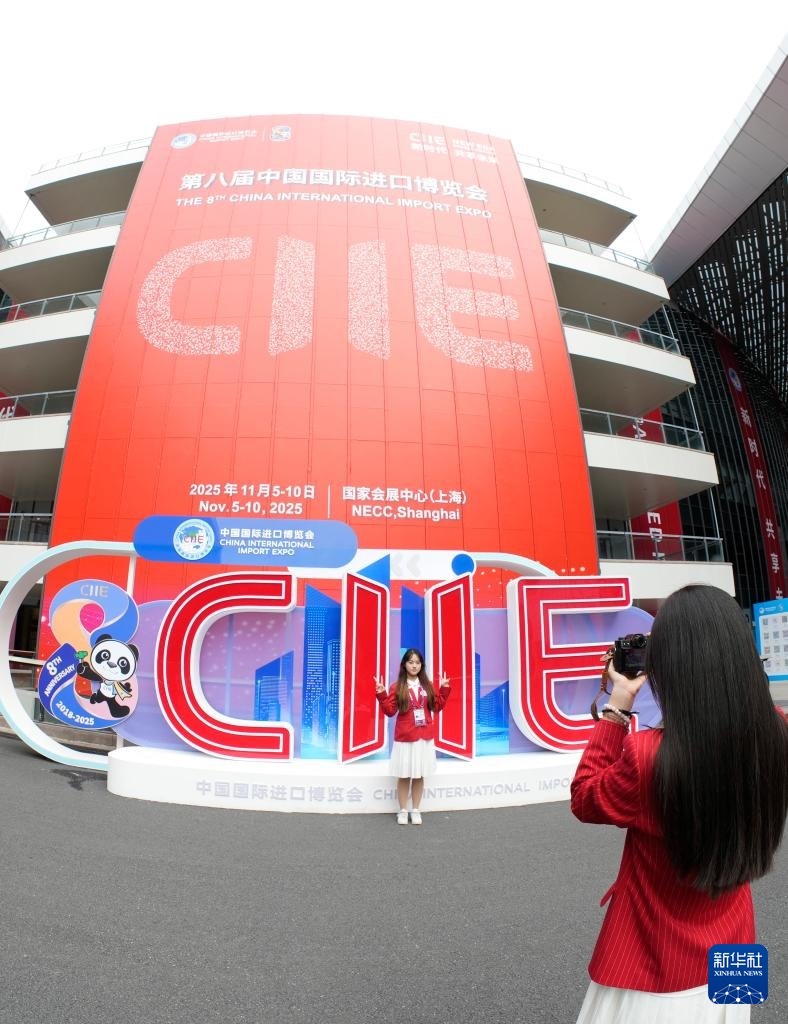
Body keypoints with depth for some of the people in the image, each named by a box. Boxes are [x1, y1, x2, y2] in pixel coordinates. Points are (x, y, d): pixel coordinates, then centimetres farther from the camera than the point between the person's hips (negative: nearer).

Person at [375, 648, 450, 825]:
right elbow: (390, 711, -7)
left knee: (419, 776, 10)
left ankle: (416, 811, 22)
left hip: (425, 738, 3)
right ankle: (402, 811, 19)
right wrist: (381, 694, -20)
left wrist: (444, 689, 0)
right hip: (405, 738, -3)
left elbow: (437, 706, 8)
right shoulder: (397, 687, -6)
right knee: (404, 776, 4)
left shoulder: (428, 686, 5)